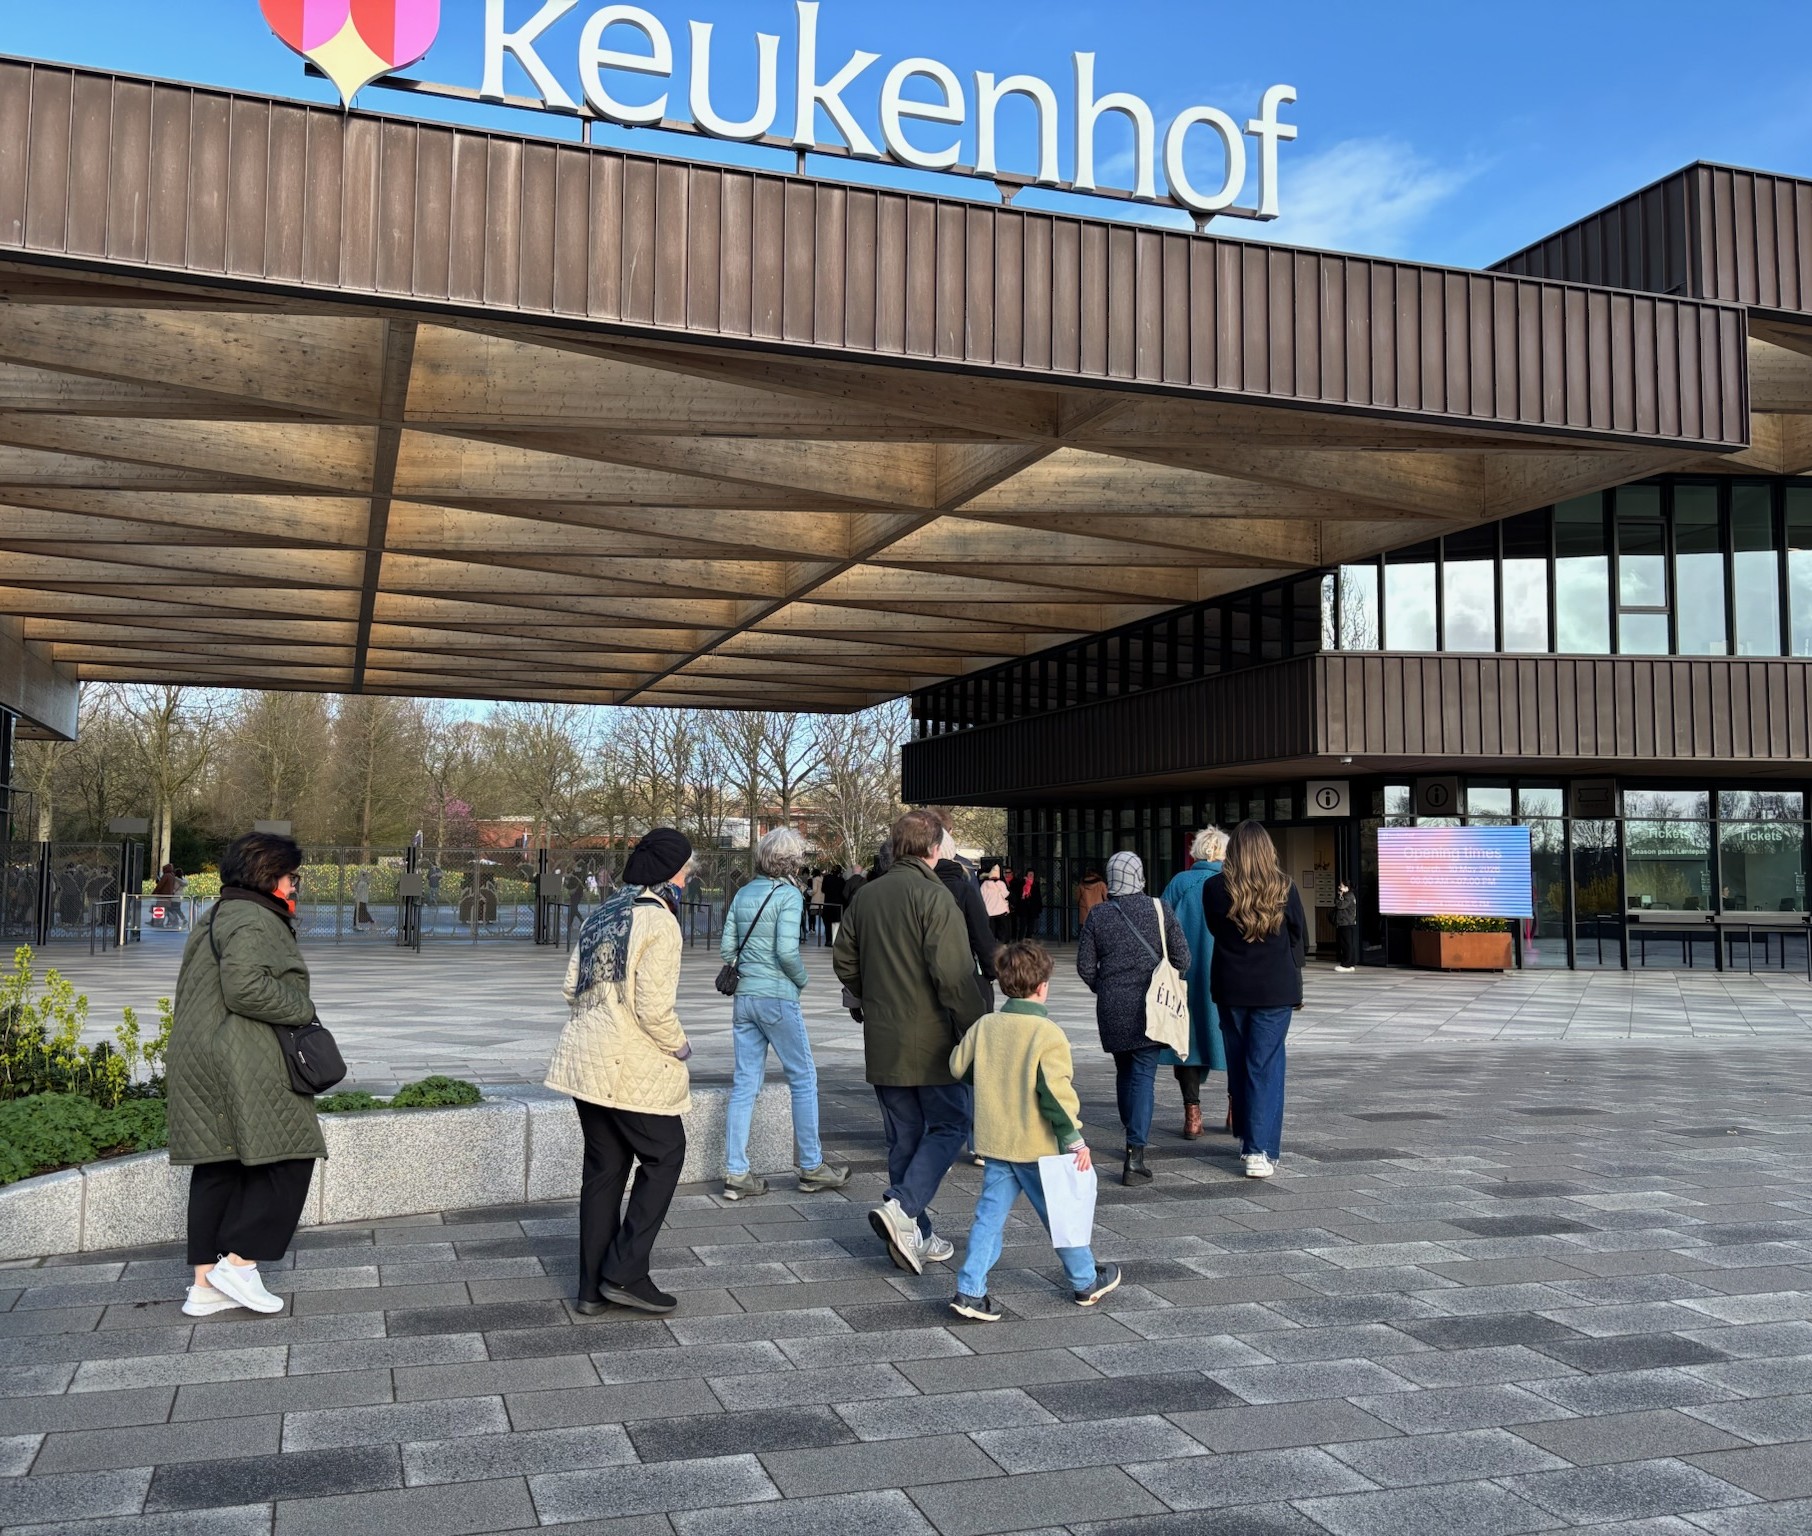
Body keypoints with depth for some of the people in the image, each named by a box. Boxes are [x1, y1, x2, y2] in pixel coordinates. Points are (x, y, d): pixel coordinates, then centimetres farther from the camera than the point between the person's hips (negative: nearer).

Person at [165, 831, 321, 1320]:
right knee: (288, 1159, -3)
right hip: (243, 1066, -11)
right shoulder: (255, 922, -12)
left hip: (198, 1063, 11)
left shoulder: (215, 920, 22)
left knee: (217, 1168, 10)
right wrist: (302, 1008, -12)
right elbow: (245, 986, -25)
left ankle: (206, 1284, 12)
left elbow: (192, 995, 24)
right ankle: (239, 1262, -4)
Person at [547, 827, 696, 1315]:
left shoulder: (601, 916, 12)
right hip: (634, 1068, -8)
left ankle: (592, 1289, 18)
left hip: (586, 1059, 8)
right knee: (664, 1157, 7)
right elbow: (654, 1006, -20)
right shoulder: (658, 922, -15)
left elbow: (572, 987, 13)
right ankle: (625, 1274, 5)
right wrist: (679, 1046, -4)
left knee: (603, 1169, 13)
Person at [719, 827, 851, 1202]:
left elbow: (726, 949, 7)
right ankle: (811, 1167, 14)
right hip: (778, 998, -6)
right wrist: (801, 980, -1)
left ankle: (736, 1174, 8)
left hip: (744, 997, 6)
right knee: (804, 1079, 7)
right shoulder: (788, 894, -10)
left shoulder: (744, 893, 9)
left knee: (744, 1084, 8)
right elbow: (787, 950, -18)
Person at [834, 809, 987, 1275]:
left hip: (882, 1043, 6)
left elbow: (844, 961, 14)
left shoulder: (865, 896, 8)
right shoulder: (934, 896, -14)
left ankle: (917, 1237, 17)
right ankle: (902, 1208, -12)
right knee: (948, 1125, 6)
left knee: (904, 1136, 13)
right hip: (930, 1040, -6)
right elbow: (954, 974, -20)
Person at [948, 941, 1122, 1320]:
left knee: (990, 1214, 9)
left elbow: (959, 1066, 11)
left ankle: (970, 1290, 2)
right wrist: (1075, 1138, -16)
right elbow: (1055, 1091, -22)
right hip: (1037, 1146, -5)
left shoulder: (984, 1026, 0)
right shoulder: (1048, 1034, -17)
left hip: (993, 1144, 5)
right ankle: (1086, 1282, 28)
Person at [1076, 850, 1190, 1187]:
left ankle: (1134, 1137, 31)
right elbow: (1182, 957, -1)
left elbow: (1085, 965, 2)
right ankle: (1135, 1153, -13)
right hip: (1149, 1007, -2)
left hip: (1111, 1008, 2)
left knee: (1124, 1071, 19)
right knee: (1144, 1074, -3)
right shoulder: (1159, 909, -3)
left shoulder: (1098, 915, 1)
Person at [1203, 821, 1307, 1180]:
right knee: (1266, 1066, -1)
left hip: (1232, 988, 1)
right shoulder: (1284, 887, -6)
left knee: (1238, 1064, 15)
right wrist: (1292, 975, 18)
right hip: (1275, 988, -1)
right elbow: (1300, 936, 4)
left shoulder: (1215, 888, -5)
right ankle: (1261, 1150, -8)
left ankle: (1247, 1140, 26)